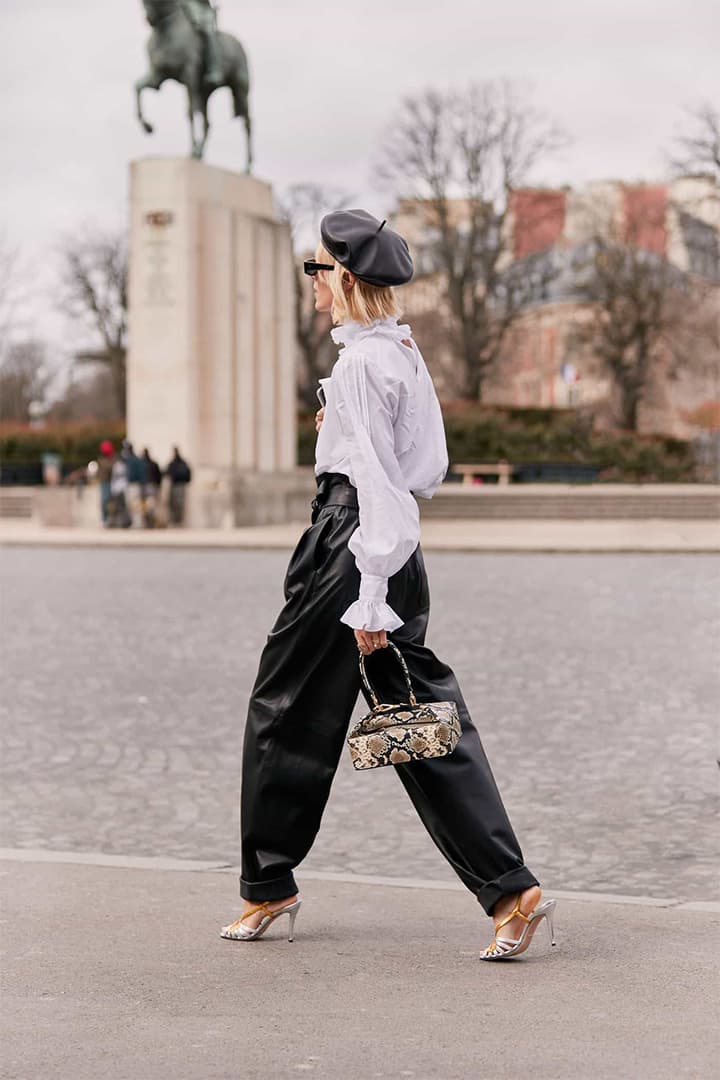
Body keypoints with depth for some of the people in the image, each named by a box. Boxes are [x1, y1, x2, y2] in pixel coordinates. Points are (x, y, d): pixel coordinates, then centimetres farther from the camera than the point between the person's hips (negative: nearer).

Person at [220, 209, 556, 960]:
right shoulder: (406, 352, 14)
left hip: (351, 541, -9)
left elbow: (377, 481, -19)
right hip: (396, 545, 9)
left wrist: (368, 598, -20)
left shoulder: (362, 363, -14)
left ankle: (268, 886, 22)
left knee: (286, 712, 7)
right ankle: (512, 890, 0)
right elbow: (428, 468, 20)